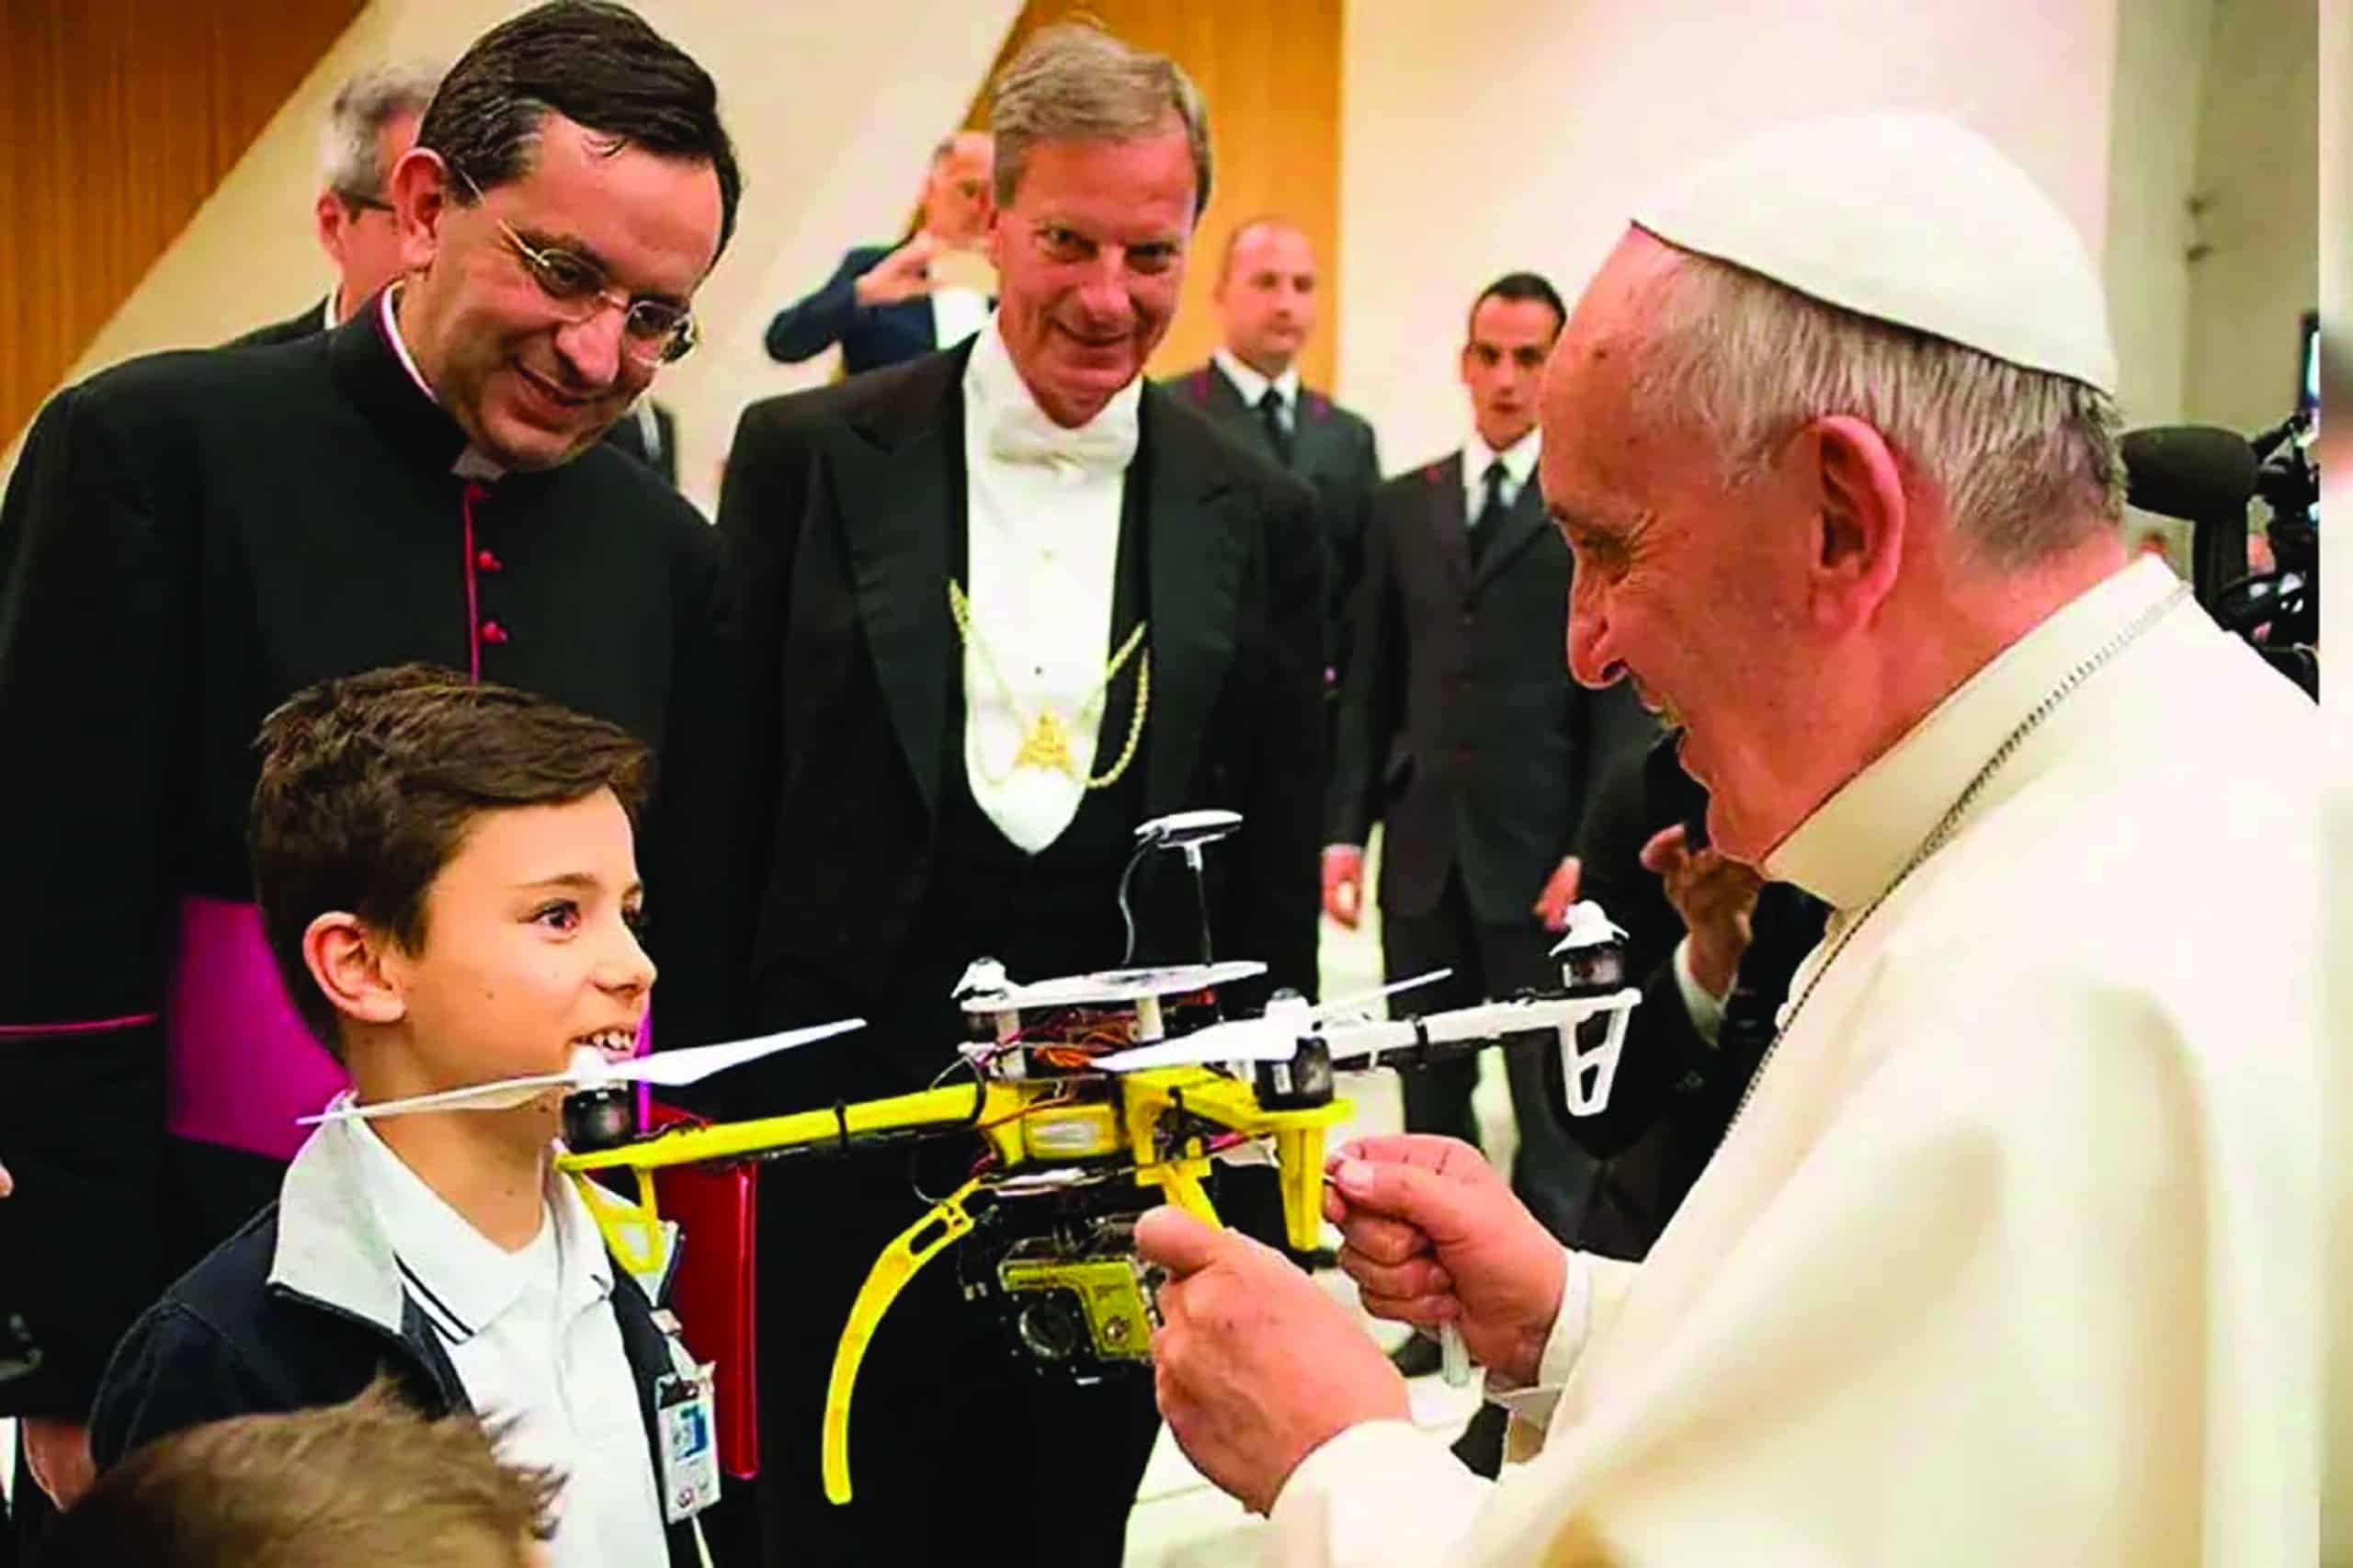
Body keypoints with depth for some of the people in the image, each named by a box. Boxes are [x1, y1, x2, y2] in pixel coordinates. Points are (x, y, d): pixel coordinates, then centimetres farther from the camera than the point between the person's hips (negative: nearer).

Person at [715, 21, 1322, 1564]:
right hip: (844, 1135, -1)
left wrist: (1254, 1160, 7)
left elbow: (1277, 877, 6)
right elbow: (722, 810, 1)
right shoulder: (808, 458, -2)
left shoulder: (1258, 519, 2)